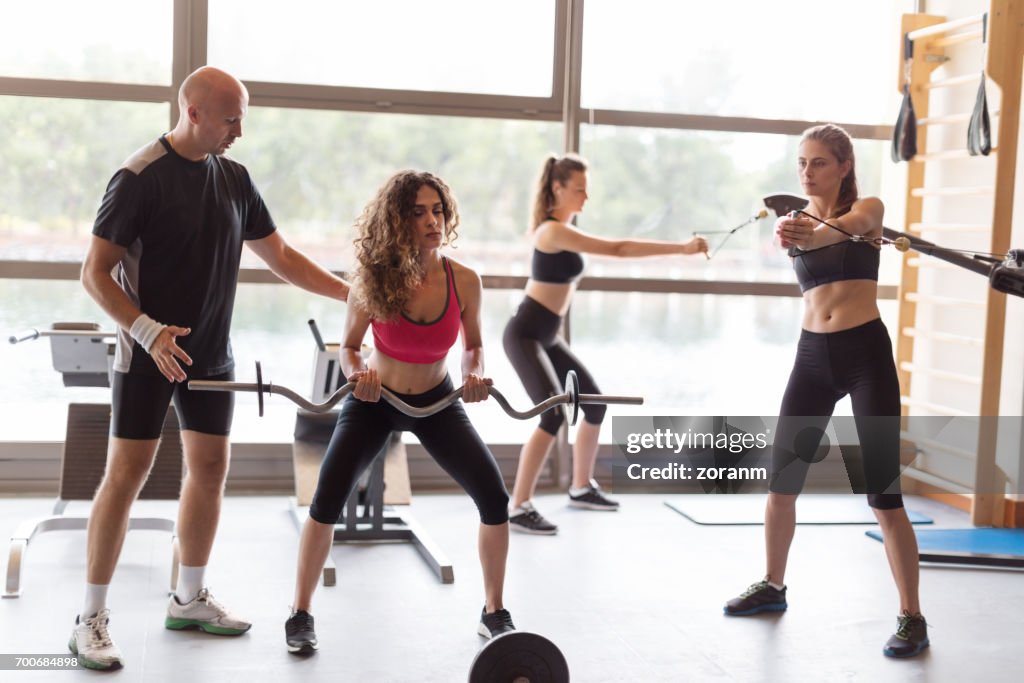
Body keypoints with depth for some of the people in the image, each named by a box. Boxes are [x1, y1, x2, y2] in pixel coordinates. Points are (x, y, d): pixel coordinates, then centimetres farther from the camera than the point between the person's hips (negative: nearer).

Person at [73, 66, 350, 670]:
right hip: (150, 353, -6)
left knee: (211, 470, 10)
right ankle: (93, 617, 5)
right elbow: (95, 273, -12)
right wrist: (148, 331, -25)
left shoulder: (234, 178, 6)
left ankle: (190, 598, 25)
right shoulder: (141, 178, -13)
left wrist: (351, 292, 5)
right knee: (127, 475, -5)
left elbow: (280, 256, 13)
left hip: (211, 354, 6)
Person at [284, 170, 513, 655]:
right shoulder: (373, 280, -22)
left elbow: (473, 346, 0)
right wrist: (357, 373, -29)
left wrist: (474, 374, -21)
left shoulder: (464, 281, -18)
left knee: (494, 500, -9)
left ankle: (494, 613, 13)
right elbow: (349, 347, -8)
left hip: (437, 401, 2)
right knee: (327, 501, -17)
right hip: (375, 399, -1)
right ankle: (301, 615, 3)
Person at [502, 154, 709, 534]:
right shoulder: (555, 231, -18)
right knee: (554, 414, -23)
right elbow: (618, 249, -26)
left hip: (547, 336, 10)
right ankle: (519, 508, -20)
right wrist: (681, 248, -27)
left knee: (594, 403, 12)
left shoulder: (558, 228, 12)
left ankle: (581, 488, 26)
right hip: (525, 335, -10)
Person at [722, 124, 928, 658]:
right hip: (813, 355, 5)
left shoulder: (867, 207, -1)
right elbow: (788, 235, -17)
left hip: (865, 352, -4)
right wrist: (788, 236, -43)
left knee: (882, 492, -5)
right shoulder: (799, 218, 9)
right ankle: (773, 586, 29)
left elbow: (849, 226, -27)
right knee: (780, 478, 9)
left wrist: (814, 233, -52)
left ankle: (912, 617, 4)